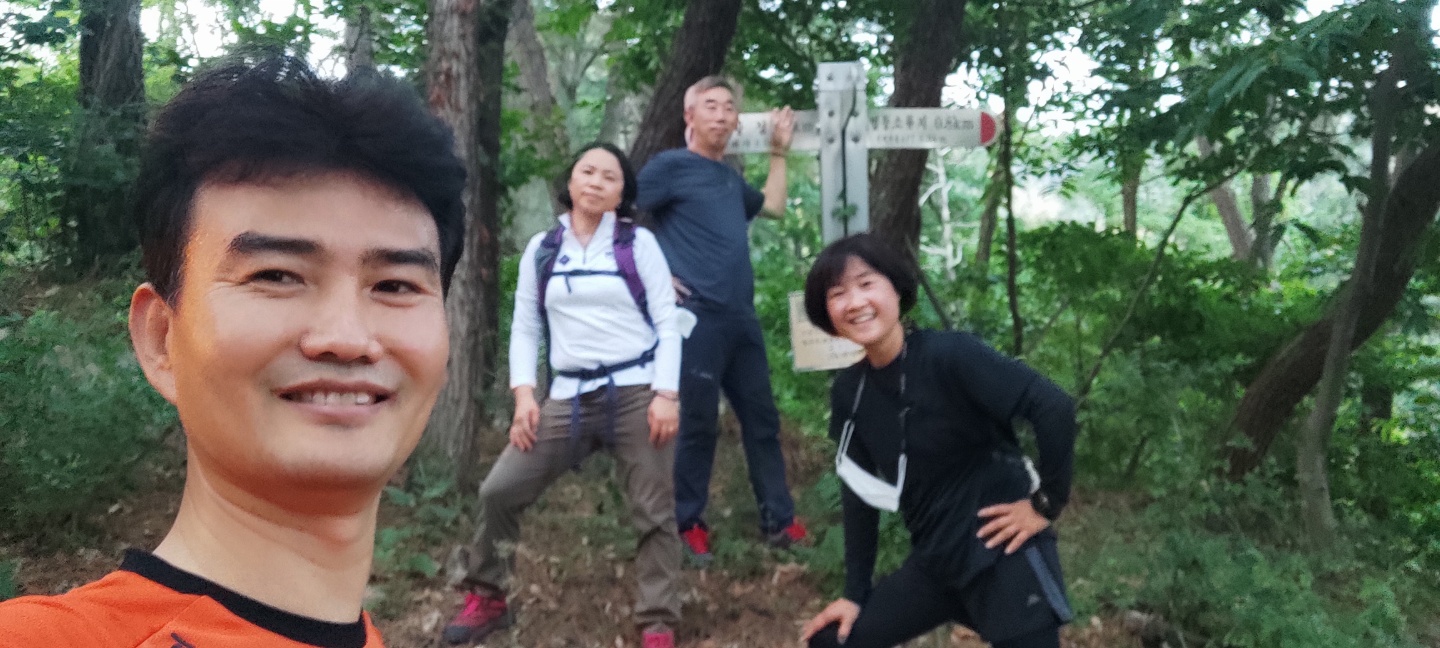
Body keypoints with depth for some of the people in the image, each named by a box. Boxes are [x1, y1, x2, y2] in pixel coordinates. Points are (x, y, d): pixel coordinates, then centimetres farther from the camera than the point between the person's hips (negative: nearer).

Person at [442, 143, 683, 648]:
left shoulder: (638, 243, 3)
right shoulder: (541, 249, 10)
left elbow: (667, 323, -1)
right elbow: (524, 327, 10)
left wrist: (666, 395, -11)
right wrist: (524, 395, -2)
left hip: (637, 393, -2)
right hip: (570, 397, 3)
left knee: (652, 511, 0)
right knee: (499, 489, 0)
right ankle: (486, 599, 20)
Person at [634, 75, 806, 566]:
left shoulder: (729, 176, 18)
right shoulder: (671, 166, -4)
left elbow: (774, 207, 32)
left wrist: (778, 151, 28)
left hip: (741, 316, 7)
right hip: (697, 316, -7)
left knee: (762, 417, 10)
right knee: (698, 422, -1)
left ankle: (779, 521, 19)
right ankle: (689, 525, 13)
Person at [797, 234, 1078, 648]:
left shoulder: (948, 355, -18)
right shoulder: (848, 392, 1)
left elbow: (1054, 408, -24)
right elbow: (861, 493, 9)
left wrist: (1045, 504, -15)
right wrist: (855, 593, 10)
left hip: (1003, 555, -6)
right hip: (935, 562, 7)